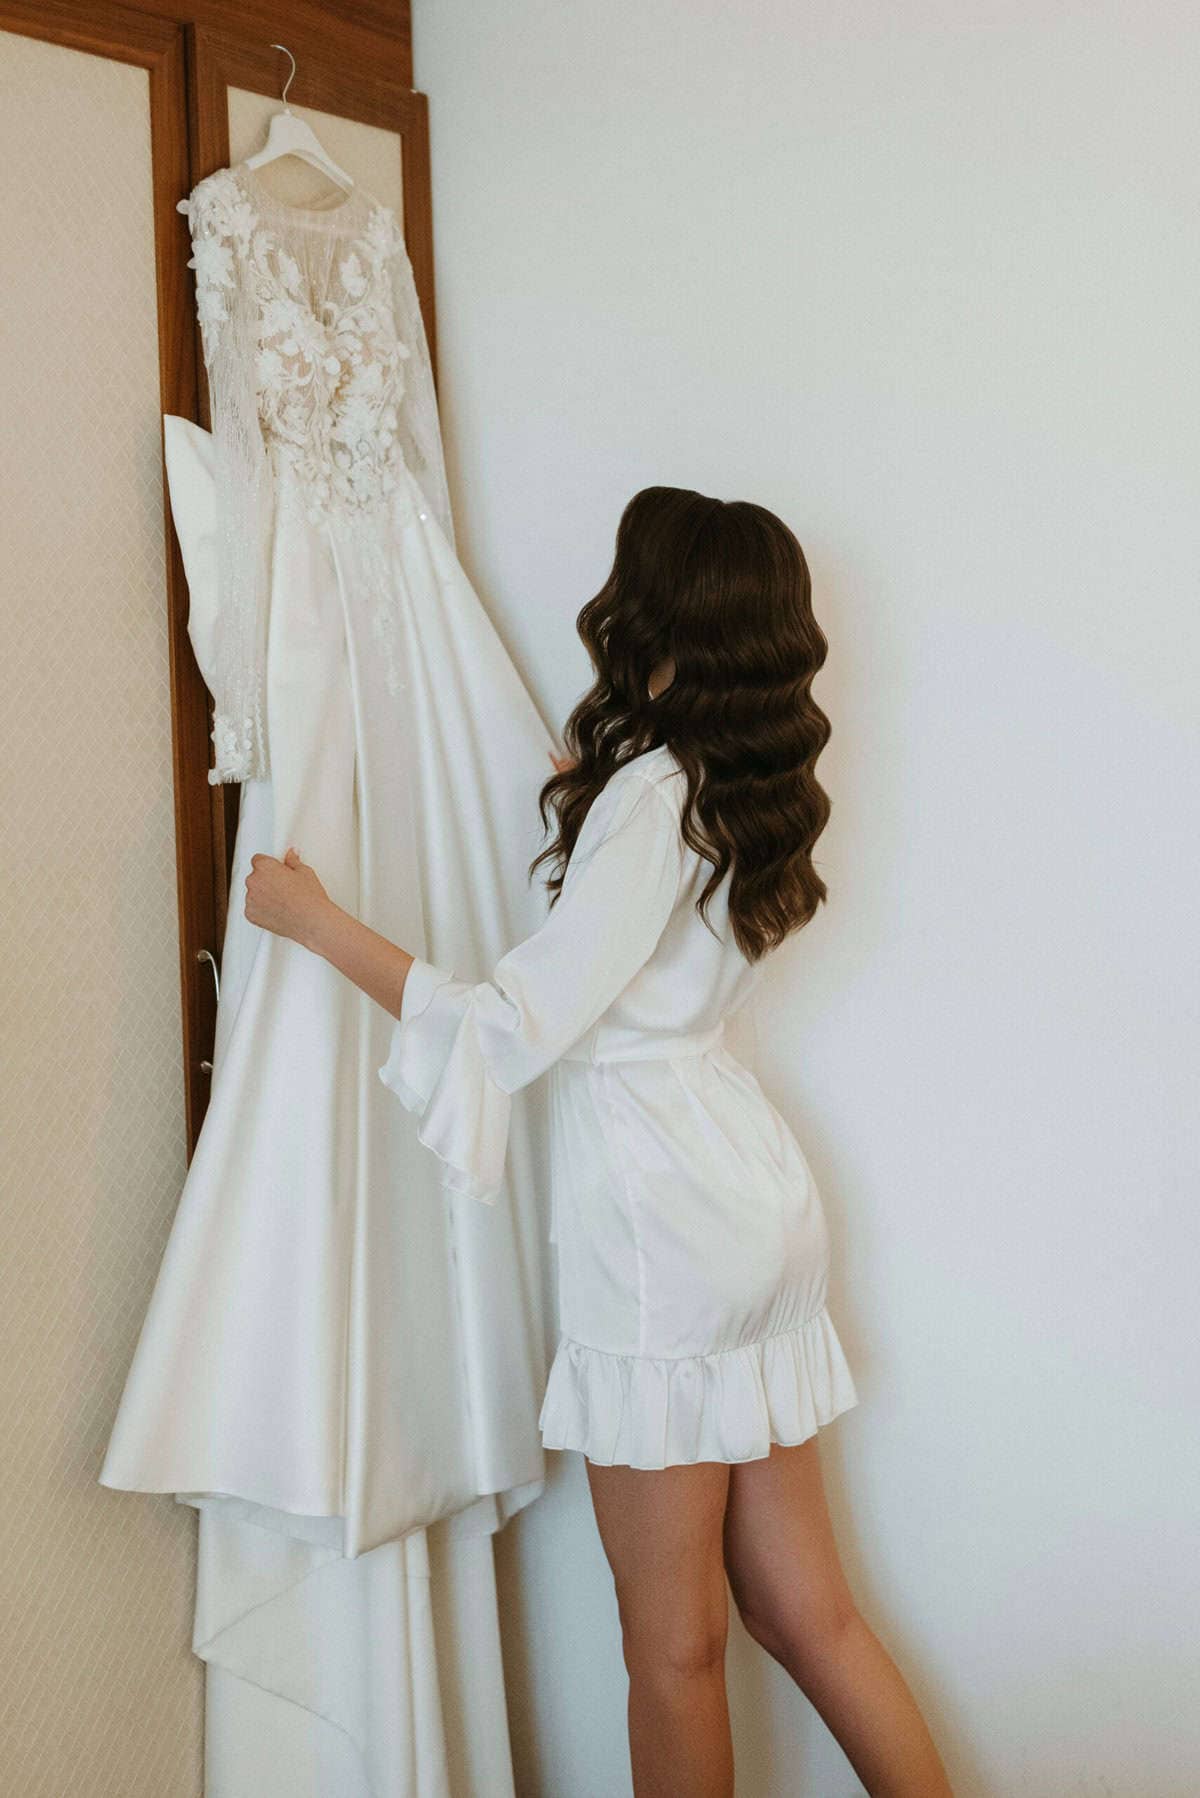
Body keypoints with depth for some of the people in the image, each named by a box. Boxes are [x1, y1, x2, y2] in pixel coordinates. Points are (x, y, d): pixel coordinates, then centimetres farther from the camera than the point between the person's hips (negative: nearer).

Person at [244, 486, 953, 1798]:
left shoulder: (656, 791, -15)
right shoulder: (743, 789, 12)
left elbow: (522, 1024, -19)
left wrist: (318, 923, -11)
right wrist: (586, 805, 33)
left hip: (664, 1220, -9)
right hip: (754, 1193, 9)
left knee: (675, 1647, 6)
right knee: (804, 1611, 17)